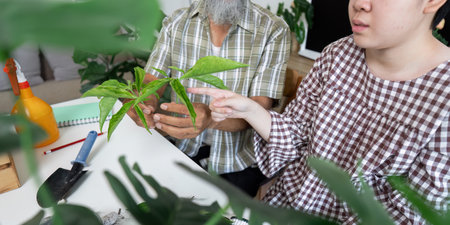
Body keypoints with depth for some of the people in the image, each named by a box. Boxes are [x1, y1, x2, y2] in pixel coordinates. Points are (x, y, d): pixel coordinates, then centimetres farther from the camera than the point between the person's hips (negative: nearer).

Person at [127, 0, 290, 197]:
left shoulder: (274, 30, -11)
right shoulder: (176, 23, -1)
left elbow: (259, 108, -18)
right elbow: (151, 80, -1)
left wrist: (211, 118, -38)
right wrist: (144, 100, -27)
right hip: (183, 148, 3)